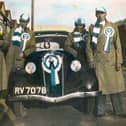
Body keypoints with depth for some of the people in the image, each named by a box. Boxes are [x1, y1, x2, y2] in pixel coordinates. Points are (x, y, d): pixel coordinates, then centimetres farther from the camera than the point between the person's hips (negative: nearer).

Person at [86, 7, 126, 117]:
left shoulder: (113, 26, 6)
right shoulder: (92, 28, 8)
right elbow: (89, 46, 8)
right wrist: (91, 60, -2)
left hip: (112, 61, 1)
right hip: (99, 61, 0)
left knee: (115, 84, 4)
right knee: (100, 85, -1)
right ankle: (101, 110, 8)